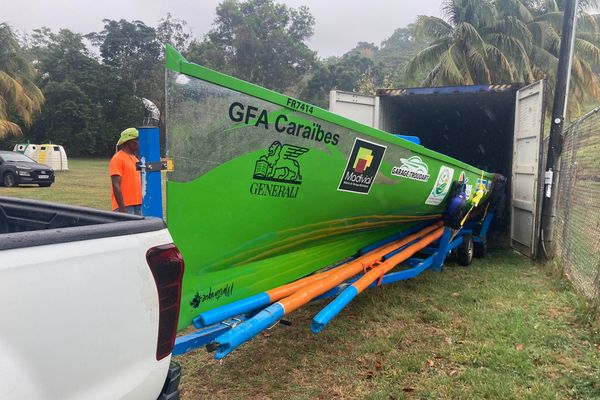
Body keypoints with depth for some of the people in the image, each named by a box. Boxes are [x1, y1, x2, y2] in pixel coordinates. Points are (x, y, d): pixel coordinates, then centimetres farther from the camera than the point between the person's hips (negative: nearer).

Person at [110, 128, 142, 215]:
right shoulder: (118, 159, -9)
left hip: (138, 205, 8)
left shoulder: (135, 159, 17)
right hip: (125, 206, -8)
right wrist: (122, 208, -20)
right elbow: (116, 185, -15)